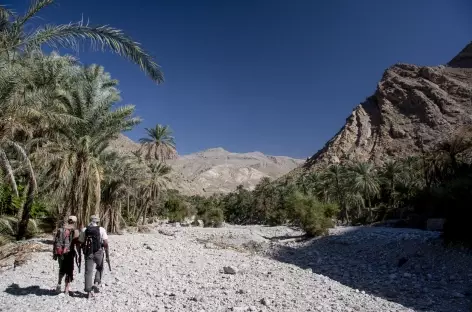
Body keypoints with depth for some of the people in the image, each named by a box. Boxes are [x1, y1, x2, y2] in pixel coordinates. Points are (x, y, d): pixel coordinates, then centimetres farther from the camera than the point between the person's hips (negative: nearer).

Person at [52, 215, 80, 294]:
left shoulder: (60, 229, 8)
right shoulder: (74, 231, -5)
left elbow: (55, 242, 9)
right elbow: (77, 244, -9)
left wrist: (54, 253, 14)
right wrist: (79, 254, -4)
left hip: (60, 253, 4)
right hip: (69, 253, -4)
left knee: (62, 269, 25)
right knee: (69, 270, 8)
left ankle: (59, 284, 19)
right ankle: (67, 288, 12)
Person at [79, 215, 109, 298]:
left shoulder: (84, 230, 4)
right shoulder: (101, 230, -4)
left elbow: (81, 243, 5)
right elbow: (105, 243, -8)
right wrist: (107, 255, -2)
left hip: (88, 253, 2)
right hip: (98, 253, -2)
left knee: (88, 272, 8)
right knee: (100, 268, 23)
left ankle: (88, 291, 9)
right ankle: (96, 283, 6)